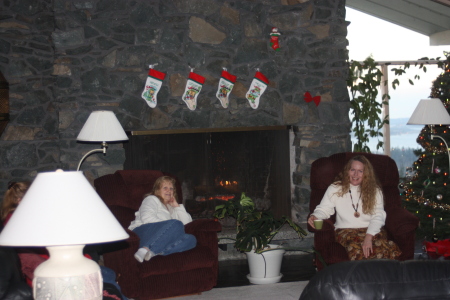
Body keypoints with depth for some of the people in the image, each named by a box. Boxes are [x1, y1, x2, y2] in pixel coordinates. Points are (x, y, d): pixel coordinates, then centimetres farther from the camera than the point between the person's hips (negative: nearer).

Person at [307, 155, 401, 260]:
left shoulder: (375, 190, 11)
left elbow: (378, 216, 0)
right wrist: (315, 216, -17)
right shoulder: (335, 189, 12)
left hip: (372, 231, 1)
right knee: (357, 251, -39)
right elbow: (324, 208, 8)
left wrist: (369, 236, -17)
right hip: (346, 231, -1)